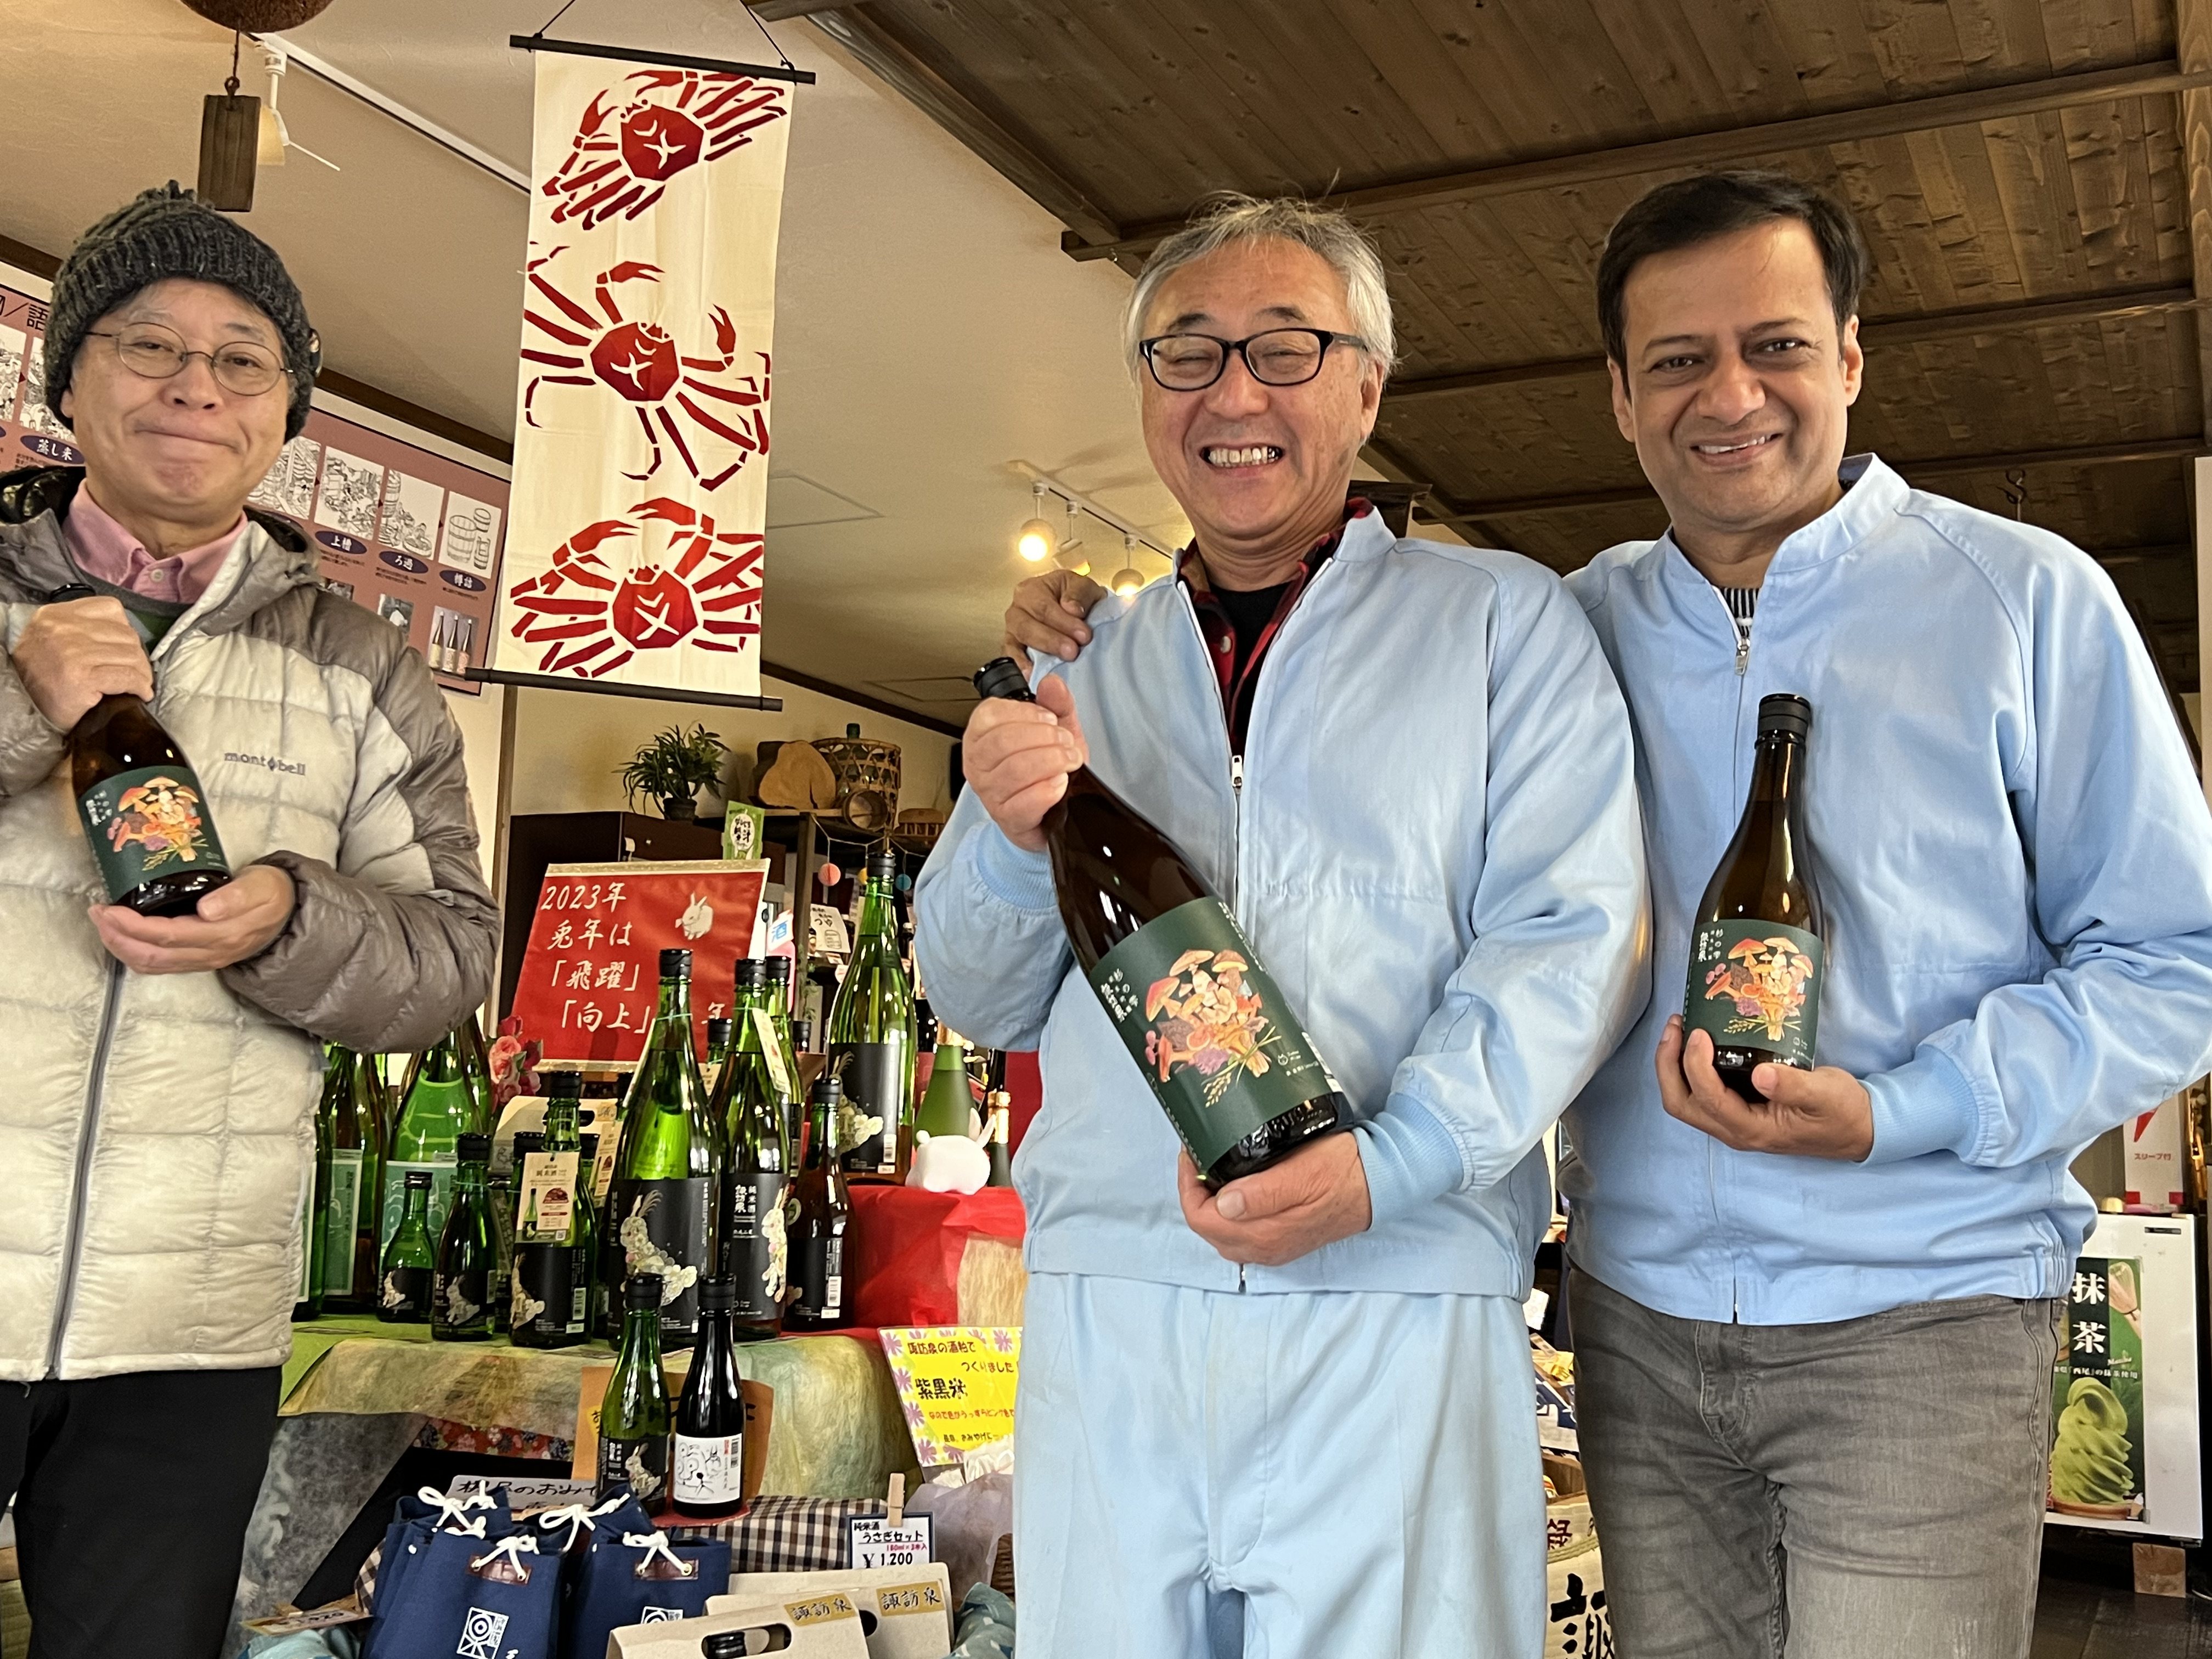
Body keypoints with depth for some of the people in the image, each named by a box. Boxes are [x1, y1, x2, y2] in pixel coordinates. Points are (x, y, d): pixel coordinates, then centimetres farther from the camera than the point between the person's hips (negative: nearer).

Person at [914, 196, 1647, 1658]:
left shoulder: (1501, 620, 5)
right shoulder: (1088, 668, 15)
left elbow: (1571, 938, -4)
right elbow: (986, 1002, 16)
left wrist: (1388, 1163, -19)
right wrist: (1013, 839, -5)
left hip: (1398, 1319, -2)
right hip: (1104, 1313, 3)